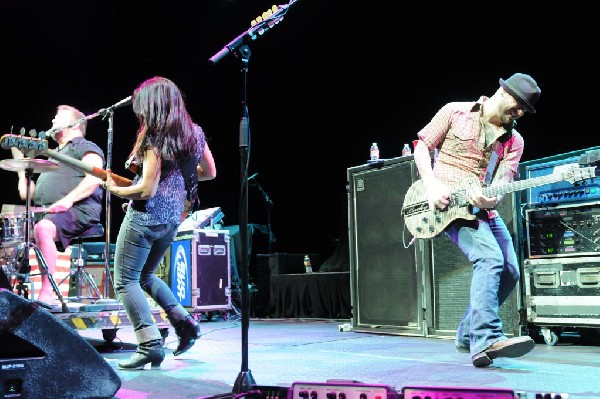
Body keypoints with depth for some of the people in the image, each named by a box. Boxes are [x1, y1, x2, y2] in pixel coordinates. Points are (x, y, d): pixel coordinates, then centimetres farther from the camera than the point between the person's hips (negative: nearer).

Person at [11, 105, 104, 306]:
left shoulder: (85, 147, 8)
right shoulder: (55, 155, 34)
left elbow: (94, 178, -12)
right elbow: (29, 192, 33)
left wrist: (68, 199, -24)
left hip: (77, 210, -9)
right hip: (45, 213, 9)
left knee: (43, 228, -36)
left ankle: (47, 294, -39)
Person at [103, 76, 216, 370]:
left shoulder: (153, 138, -16)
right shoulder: (194, 133, 5)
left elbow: (146, 190, -20)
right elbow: (209, 172, 15)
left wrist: (115, 190, -5)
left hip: (146, 217, -8)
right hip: (173, 219, 8)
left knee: (125, 282, 2)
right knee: (145, 276, 26)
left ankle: (150, 344, -6)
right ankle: (183, 322, 14)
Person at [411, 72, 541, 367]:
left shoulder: (514, 141, 10)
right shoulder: (455, 112, 1)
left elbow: (502, 184, -1)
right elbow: (422, 146, 0)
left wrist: (489, 199, -25)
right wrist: (432, 185, -15)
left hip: (482, 207, 6)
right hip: (445, 203, -6)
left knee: (510, 271, -1)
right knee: (490, 257, -27)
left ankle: (467, 336, 13)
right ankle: (486, 340, -34)